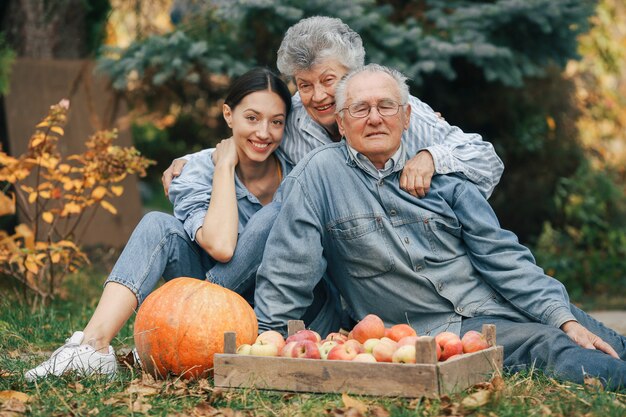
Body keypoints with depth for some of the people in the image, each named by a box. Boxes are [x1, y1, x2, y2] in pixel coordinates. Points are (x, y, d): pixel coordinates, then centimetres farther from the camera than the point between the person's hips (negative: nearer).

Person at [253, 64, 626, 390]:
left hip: (495, 304, 5)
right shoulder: (320, 174, -1)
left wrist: (565, 318, -4)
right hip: (432, 333, -4)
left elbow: (502, 256, 5)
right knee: (550, 349, -27)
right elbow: (287, 272, -1)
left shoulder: (441, 172, 9)